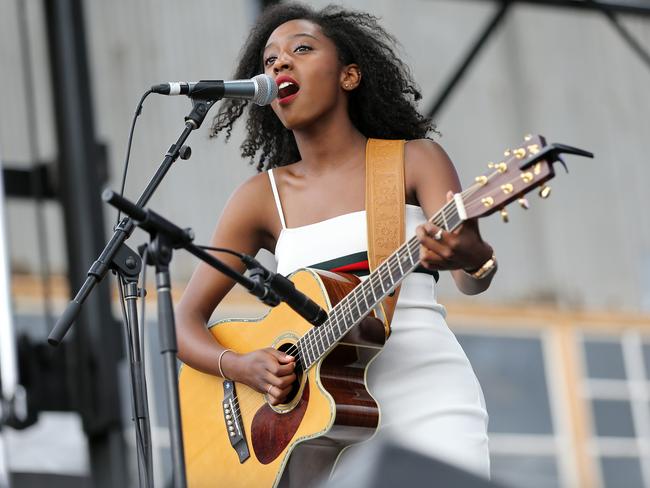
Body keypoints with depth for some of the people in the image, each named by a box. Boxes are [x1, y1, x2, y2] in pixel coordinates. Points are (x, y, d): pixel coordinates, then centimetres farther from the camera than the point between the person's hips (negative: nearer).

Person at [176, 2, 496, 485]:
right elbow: (185, 323, 10)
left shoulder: (414, 160, 5)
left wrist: (471, 257, -33)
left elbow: (474, 279, -10)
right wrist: (242, 367, -10)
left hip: (428, 397, -2)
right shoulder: (262, 196, 10)